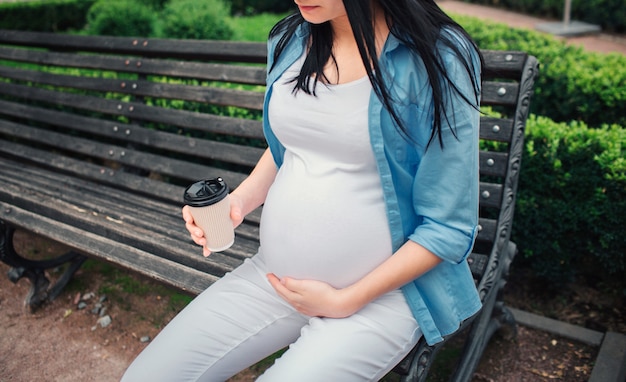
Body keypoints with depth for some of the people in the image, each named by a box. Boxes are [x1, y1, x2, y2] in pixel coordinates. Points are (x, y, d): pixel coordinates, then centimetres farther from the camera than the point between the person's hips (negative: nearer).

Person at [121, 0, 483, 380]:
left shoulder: (439, 58, -16)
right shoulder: (289, 39, 1)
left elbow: (450, 226, -14)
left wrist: (345, 301, -13)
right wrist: (242, 198, -2)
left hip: (378, 292, -4)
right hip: (273, 276, 5)